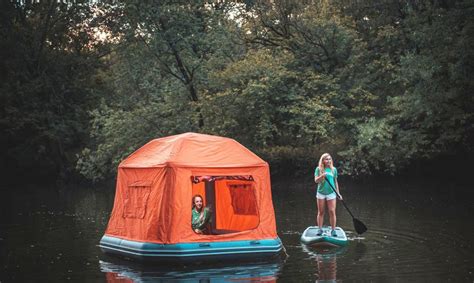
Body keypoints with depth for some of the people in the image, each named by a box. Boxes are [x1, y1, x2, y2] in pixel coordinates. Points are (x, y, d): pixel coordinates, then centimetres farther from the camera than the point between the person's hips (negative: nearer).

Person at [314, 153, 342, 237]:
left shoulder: (334, 169, 7)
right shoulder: (318, 169, 1)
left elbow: (335, 182, 12)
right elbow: (316, 180, -7)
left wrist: (338, 193, 9)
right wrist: (322, 176, -25)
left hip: (331, 193, 1)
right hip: (321, 193, 0)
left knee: (332, 212, -6)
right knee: (321, 212, 4)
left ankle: (333, 230, -1)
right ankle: (320, 229, 11)